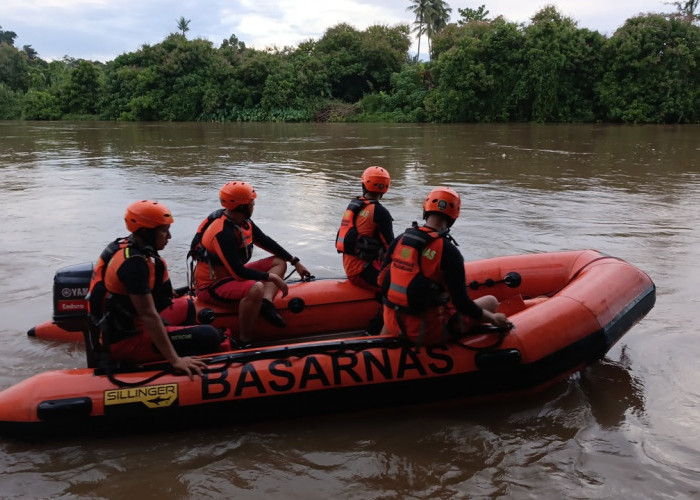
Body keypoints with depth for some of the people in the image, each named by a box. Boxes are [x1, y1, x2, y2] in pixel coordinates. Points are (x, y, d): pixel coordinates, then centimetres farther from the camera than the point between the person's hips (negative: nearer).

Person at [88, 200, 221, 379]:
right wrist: (175, 360, -29)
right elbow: (148, 315, -28)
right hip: (127, 342, -11)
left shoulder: (124, 245, 6)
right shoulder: (134, 262, -23)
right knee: (209, 336, -19)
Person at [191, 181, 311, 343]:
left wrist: (295, 262, 11)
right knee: (255, 288, -39)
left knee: (279, 261, 8)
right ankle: (244, 342, -25)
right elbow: (239, 272, -28)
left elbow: (265, 241, 12)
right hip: (211, 285, -10)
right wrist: (271, 277, -20)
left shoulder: (243, 221, 1)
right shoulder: (223, 233, -26)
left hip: (230, 274, 10)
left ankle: (266, 302, -14)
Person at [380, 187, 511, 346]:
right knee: (491, 301, 8)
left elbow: (384, 279, 7)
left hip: (393, 325, 6)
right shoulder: (448, 251, -17)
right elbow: (461, 303, -16)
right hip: (428, 333, -5)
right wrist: (494, 319, 0)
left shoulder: (400, 240, -1)